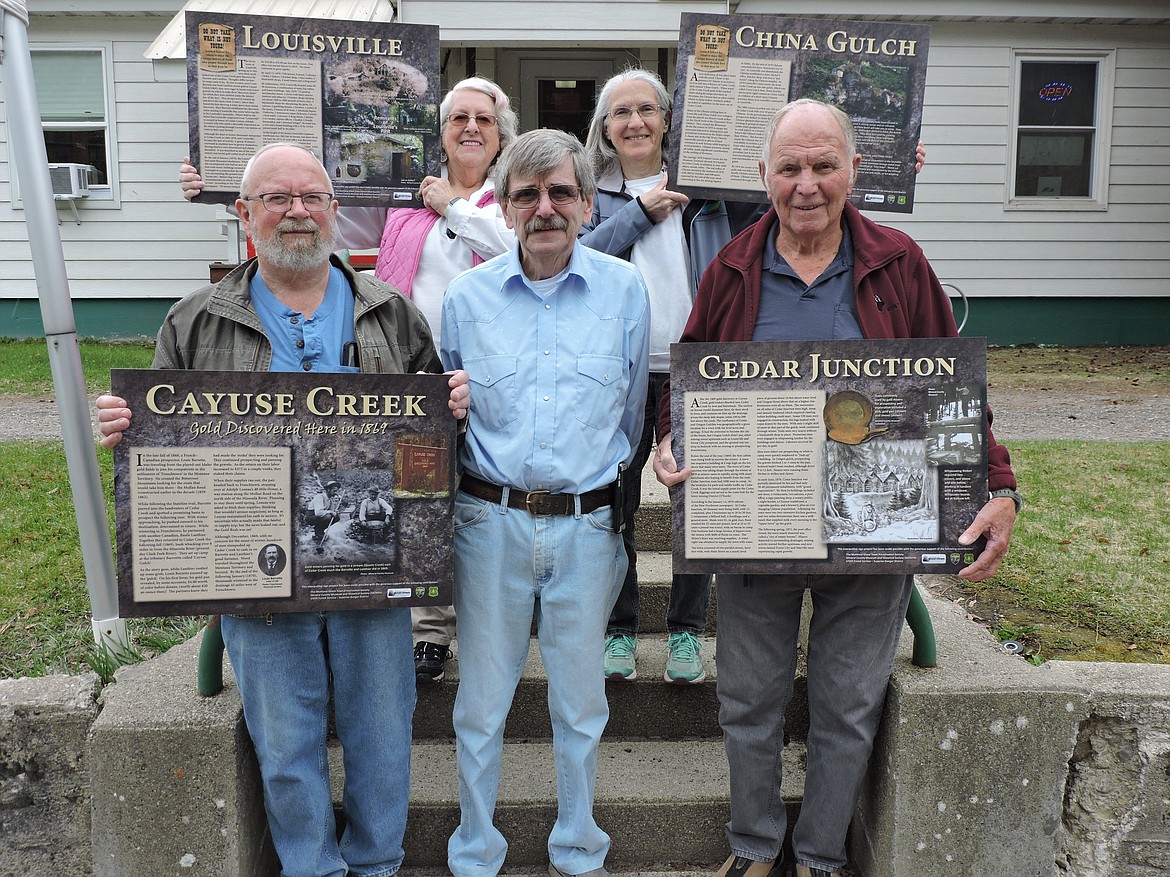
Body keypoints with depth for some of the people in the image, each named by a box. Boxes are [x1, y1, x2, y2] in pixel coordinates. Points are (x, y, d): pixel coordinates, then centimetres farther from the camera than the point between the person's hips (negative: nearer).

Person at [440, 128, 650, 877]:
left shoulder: (625, 289, 0)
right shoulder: (466, 296, 2)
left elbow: (635, 409, 8)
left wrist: (612, 483, 11)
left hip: (589, 525, 0)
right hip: (492, 523, 1)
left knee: (581, 703, 13)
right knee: (481, 703, 11)